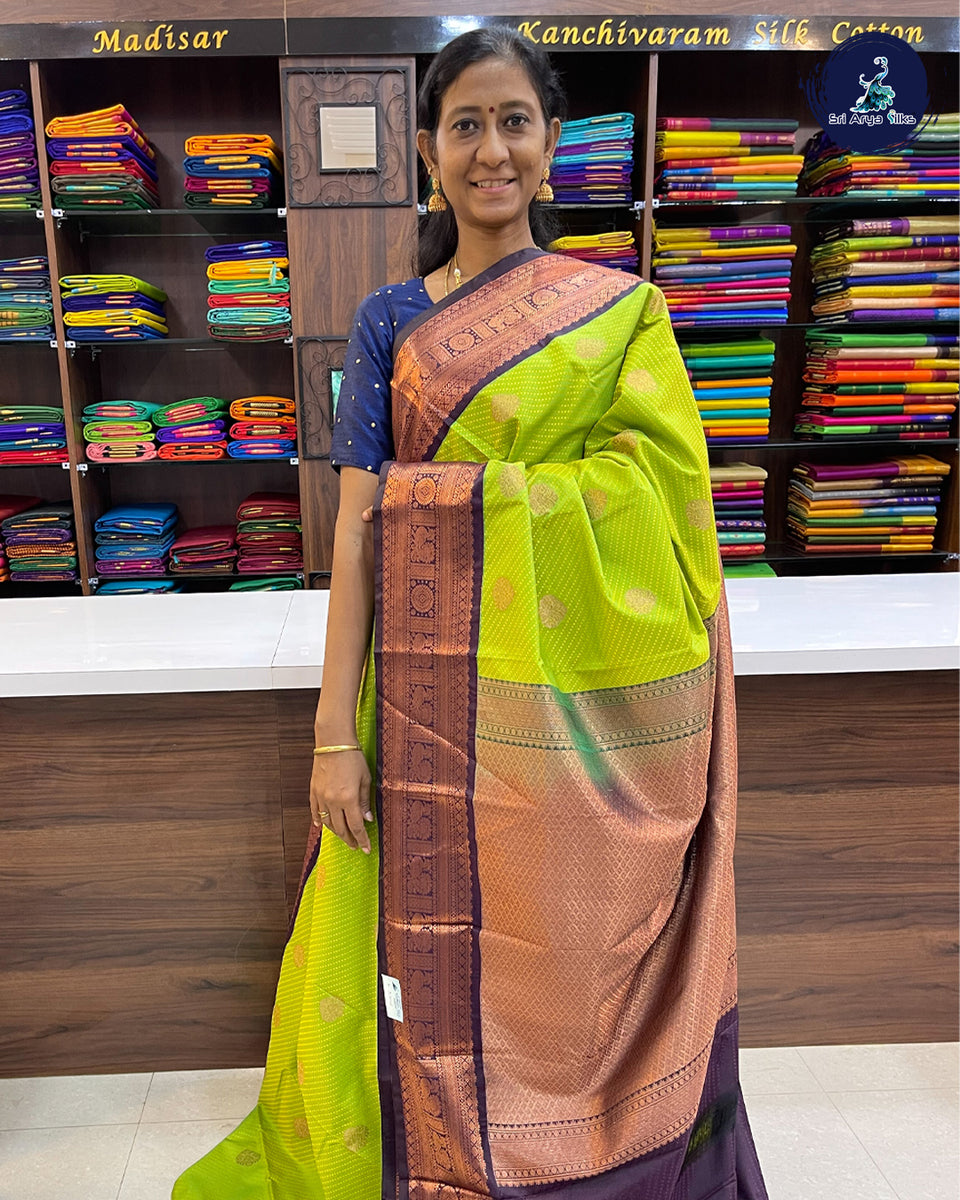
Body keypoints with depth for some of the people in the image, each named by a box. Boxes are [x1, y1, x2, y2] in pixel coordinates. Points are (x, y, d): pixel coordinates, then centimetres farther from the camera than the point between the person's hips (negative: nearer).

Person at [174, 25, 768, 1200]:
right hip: (432, 693, 1)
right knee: (440, 958, 11)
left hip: (581, 695, 0)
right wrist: (336, 729, -7)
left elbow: (669, 509, 2)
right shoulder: (388, 321, 6)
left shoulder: (622, 311, 5)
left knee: (578, 953, 12)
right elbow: (358, 523, -2)